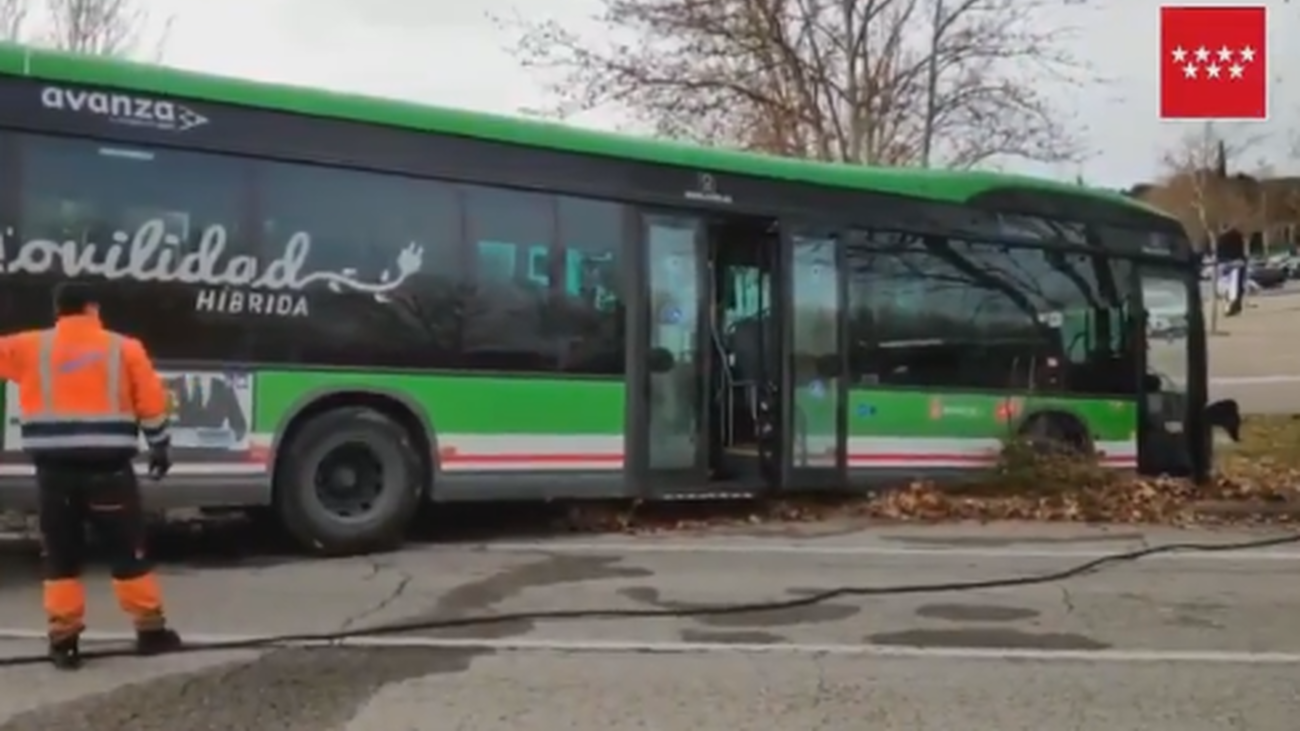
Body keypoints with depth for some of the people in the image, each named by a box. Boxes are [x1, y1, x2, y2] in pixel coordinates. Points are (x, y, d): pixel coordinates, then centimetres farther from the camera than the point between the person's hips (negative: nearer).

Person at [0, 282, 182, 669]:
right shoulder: (125, 349, 2)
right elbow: (152, 403, 4)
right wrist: (160, 447, 16)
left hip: (54, 470, 1)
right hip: (108, 469, -1)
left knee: (60, 557, 11)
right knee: (129, 552, 8)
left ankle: (64, 640, 12)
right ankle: (151, 629, 15)